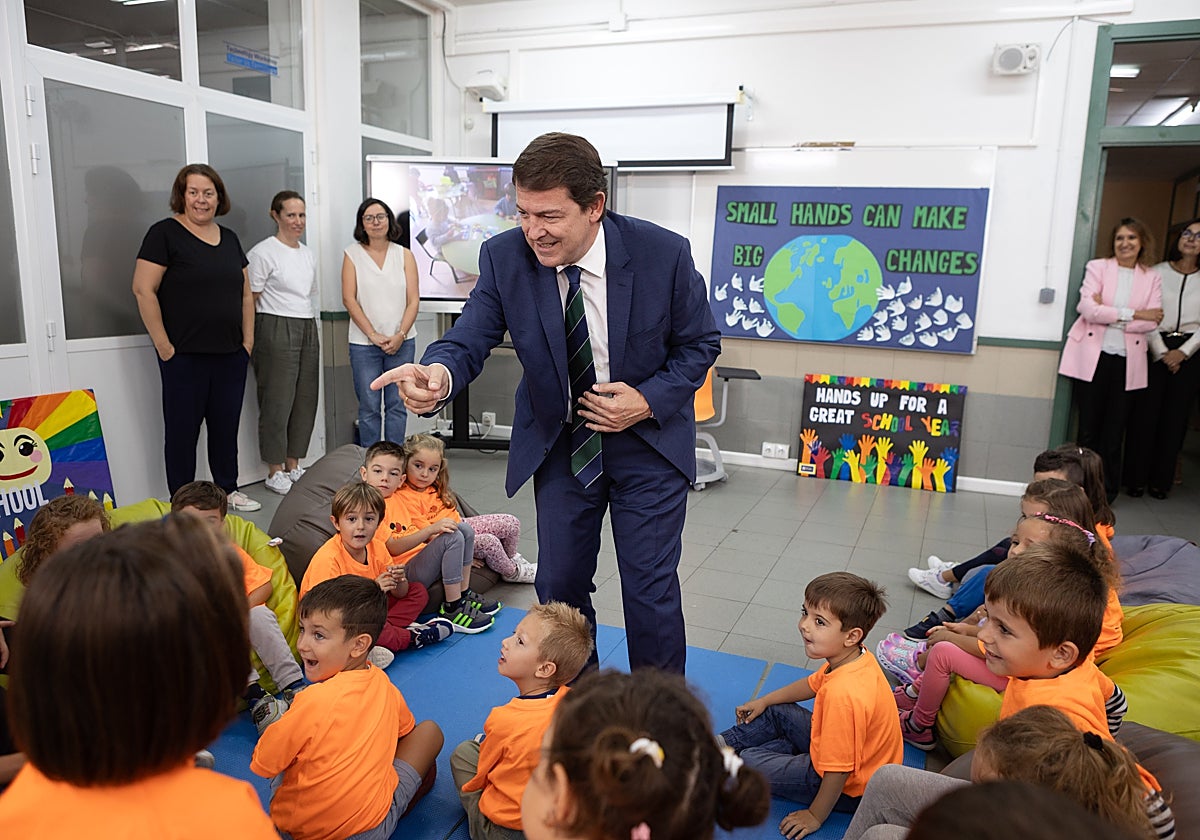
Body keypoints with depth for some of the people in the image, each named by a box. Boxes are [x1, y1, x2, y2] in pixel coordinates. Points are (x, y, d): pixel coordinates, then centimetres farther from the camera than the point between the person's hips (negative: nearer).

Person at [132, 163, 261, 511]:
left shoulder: (229, 238, 14)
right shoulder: (165, 233, -5)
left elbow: (245, 292, 18)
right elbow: (143, 289, -11)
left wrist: (248, 339, 9)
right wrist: (163, 345, -14)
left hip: (231, 353, 5)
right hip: (184, 355, -5)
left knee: (226, 425, 13)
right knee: (182, 428, 3)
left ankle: (228, 490, 27)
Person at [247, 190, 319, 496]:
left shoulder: (308, 254, 16)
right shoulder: (263, 252, -6)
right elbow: (251, 299, -7)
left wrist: (310, 327, 15)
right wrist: (252, 342, -10)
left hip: (308, 330, 7)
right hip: (276, 330, -7)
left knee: (305, 399, 8)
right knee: (278, 400, -3)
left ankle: (293, 466, 19)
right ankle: (275, 472, 7)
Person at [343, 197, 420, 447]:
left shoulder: (404, 255, 7)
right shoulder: (352, 254, 4)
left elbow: (413, 300, 2)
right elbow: (349, 299, -3)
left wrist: (400, 335, -10)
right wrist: (373, 335, -10)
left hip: (401, 341, 1)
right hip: (364, 343, -1)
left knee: (397, 405, 4)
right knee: (368, 406, 2)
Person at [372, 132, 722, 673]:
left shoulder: (663, 253, -19)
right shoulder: (504, 257, -14)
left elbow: (700, 343, -6)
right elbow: (469, 340, -17)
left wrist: (649, 401, -21)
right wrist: (438, 374, -41)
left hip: (647, 443, -2)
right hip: (558, 443, 2)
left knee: (651, 590, 4)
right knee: (559, 587, 12)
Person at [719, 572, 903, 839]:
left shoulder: (843, 695, -40)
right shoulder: (855, 657, -10)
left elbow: (838, 771, -30)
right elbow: (813, 684, 11)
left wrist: (815, 816, -16)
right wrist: (763, 701, 17)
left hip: (849, 786, -9)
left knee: (749, 763, -9)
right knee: (774, 713, 15)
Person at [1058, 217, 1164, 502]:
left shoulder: (1151, 279, 10)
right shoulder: (1098, 267, 4)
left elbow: (1152, 322, -4)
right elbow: (1087, 308, -11)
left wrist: (1108, 314, -13)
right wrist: (1133, 314, -12)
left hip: (1126, 361, 2)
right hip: (1092, 357, -1)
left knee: (1114, 428, 5)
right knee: (1088, 427, 3)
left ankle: (1107, 494, 16)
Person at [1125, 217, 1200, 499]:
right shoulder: (1157, 273, 2)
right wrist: (1161, 352, -9)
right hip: (1155, 350, -1)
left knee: (1175, 417, 4)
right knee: (1145, 414, -3)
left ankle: (1161, 481, 14)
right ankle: (1136, 478, 7)